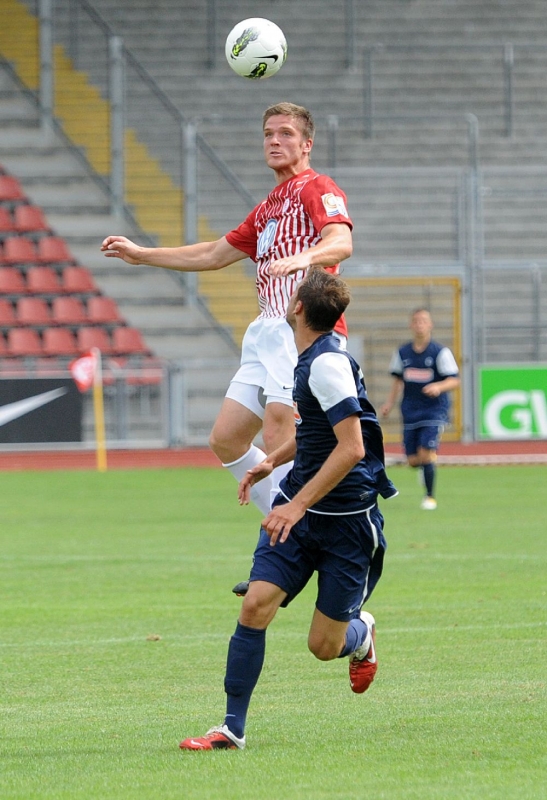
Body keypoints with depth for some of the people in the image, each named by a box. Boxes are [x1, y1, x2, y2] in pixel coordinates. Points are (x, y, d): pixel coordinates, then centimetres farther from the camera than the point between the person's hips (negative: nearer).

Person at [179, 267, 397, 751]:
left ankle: (361, 632, 36)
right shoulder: (312, 359, 9)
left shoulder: (328, 363, -20)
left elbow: (350, 448, -26)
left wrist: (297, 505, -26)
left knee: (324, 646, -1)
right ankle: (233, 728, -5)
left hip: (345, 520, -8)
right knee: (255, 606, -9)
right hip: (299, 512, 8)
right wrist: (273, 461, 23)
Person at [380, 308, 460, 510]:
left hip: (434, 409, -4)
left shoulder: (440, 352, -7)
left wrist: (438, 387, -27)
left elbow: (454, 380, -8)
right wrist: (390, 403, 10)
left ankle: (430, 497, 1)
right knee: (413, 460, 1)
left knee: (426, 454, -16)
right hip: (411, 410, 4)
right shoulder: (402, 353, 6)